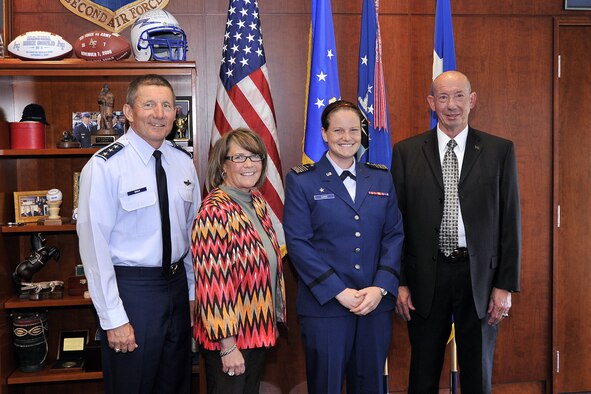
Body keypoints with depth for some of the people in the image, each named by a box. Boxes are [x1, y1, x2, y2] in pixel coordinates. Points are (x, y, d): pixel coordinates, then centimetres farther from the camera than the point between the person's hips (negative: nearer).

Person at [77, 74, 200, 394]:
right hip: (130, 289, -6)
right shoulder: (104, 166, -15)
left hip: (177, 283, 6)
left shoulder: (183, 163, 4)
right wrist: (113, 318, -15)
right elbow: (94, 245, -15)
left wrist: (192, 291, 11)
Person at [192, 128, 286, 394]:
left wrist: (273, 319, 15)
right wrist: (228, 345, -21)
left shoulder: (257, 202, 4)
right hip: (229, 336, -8)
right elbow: (213, 286, -23)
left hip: (259, 330, 8)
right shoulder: (215, 212, -21)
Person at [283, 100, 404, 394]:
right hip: (325, 305, -3)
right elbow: (298, 242, -8)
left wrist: (380, 287, -7)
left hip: (377, 304, 3)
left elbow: (394, 235, 6)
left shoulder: (381, 178, 9)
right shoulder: (302, 180, -2)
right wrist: (339, 292, -13)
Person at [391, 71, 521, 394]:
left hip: (480, 277, 0)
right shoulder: (406, 152, 2)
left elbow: (510, 221, 1)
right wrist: (399, 282, -2)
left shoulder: (500, 151, 1)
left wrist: (505, 285, -3)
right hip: (426, 278, 0)